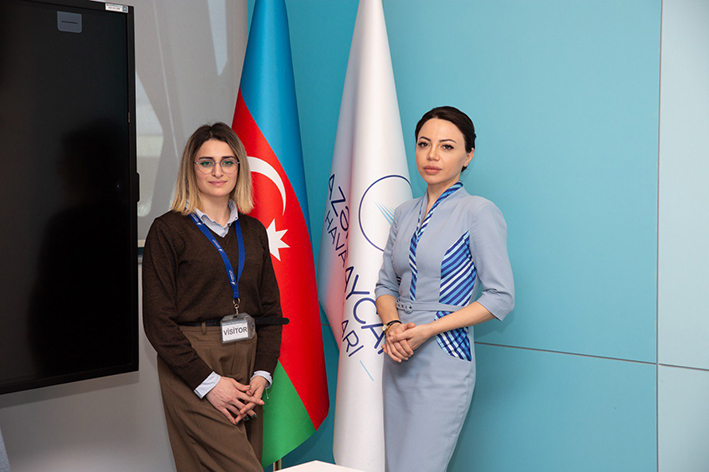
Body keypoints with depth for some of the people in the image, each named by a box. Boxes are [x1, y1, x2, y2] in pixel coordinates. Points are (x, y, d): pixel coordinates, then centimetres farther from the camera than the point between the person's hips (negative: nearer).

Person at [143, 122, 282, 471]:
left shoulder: (253, 231, 13)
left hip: (247, 366, 5)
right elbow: (158, 321, -7)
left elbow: (271, 309, 13)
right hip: (192, 368, -5)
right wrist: (208, 382, -13)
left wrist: (261, 376, -1)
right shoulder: (169, 230, -2)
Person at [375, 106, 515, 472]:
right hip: (398, 360, 6)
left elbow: (500, 297, -11)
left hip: (443, 362, -6)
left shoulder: (478, 212, -8)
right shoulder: (405, 214, 12)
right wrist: (392, 325, -6)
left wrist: (427, 330, -15)